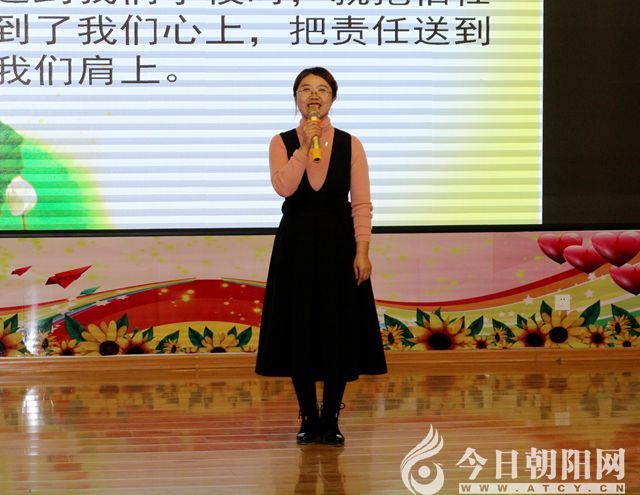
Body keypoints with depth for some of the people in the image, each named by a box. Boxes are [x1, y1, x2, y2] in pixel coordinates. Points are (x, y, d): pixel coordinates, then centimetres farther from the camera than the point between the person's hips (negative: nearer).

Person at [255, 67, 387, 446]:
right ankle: (309, 418, 15)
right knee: (299, 330, 2)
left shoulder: (350, 145, 2)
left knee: (338, 330, 0)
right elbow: (284, 187, -16)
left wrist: (361, 251, -11)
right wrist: (305, 146, -18)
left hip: (338, 244, 0)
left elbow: (362, 203, -3)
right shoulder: (282, 143, 3)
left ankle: (331, 418, 11)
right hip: (296, 244, 0)